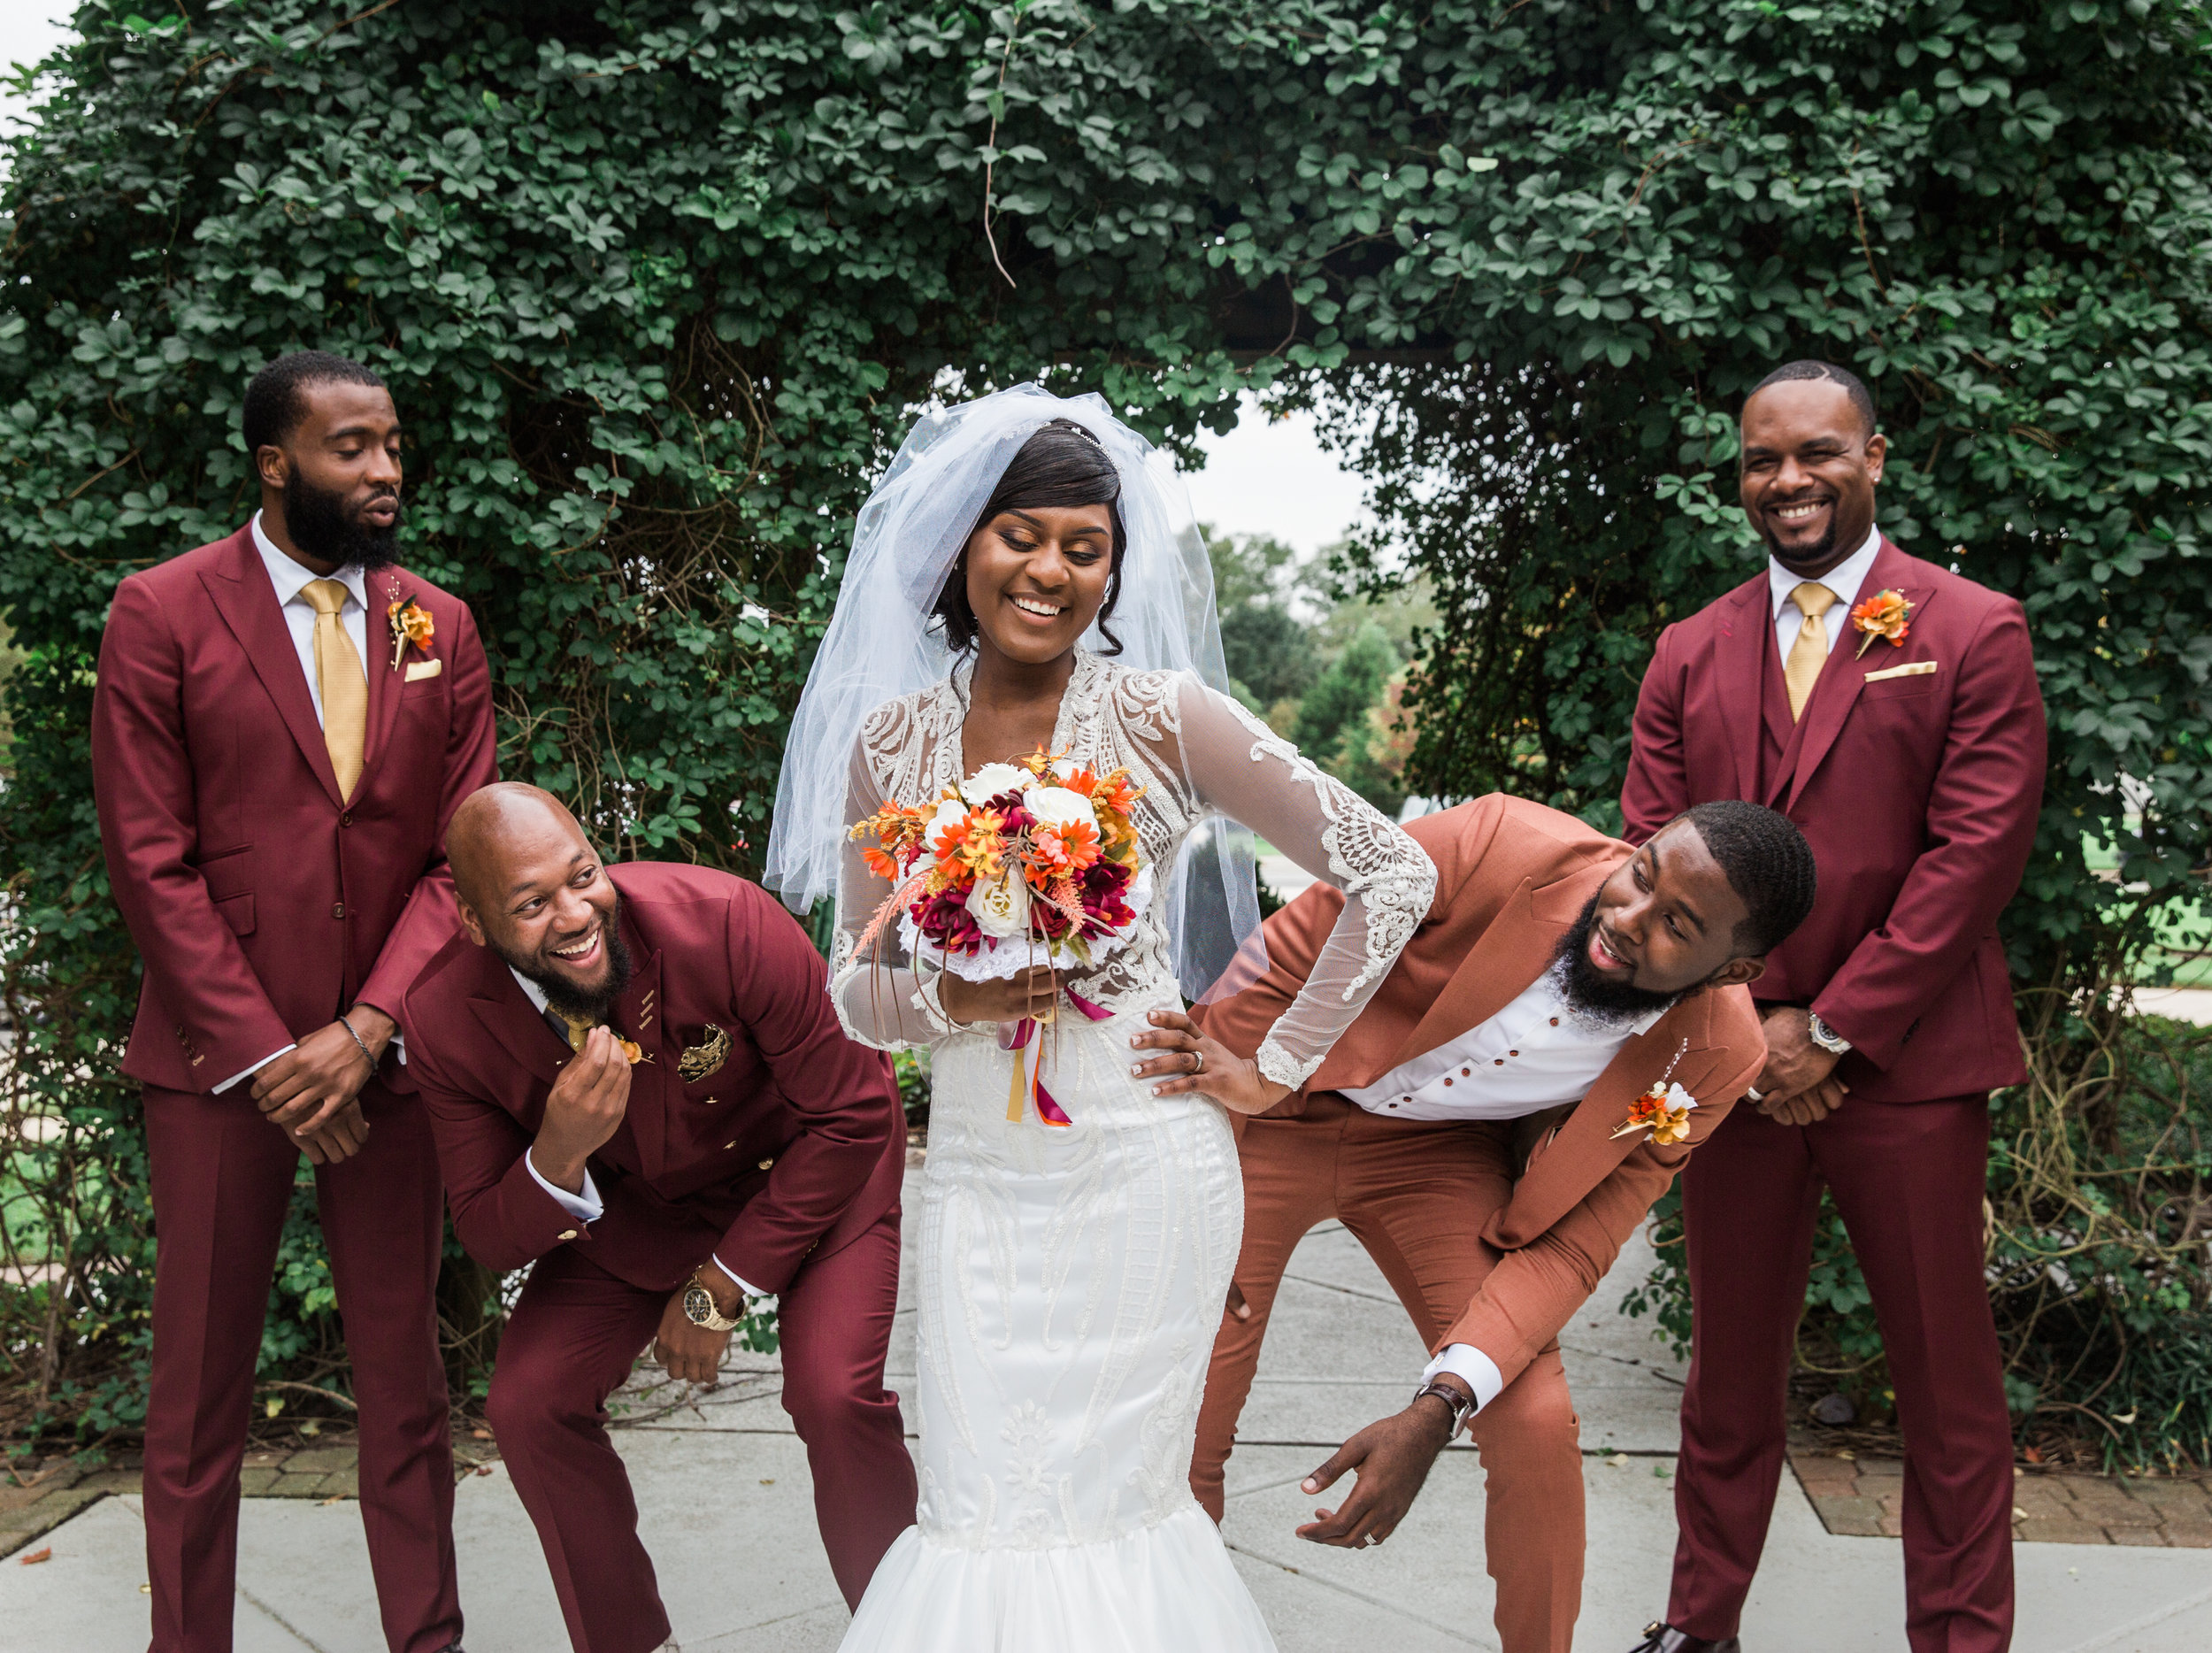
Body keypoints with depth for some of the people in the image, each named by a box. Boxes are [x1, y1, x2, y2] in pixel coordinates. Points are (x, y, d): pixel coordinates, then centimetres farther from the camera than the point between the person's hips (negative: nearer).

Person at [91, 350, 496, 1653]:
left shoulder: (441, 627, 6)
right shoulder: (164, 613, -3)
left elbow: (461, 852, 2)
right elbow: (152, 860, -7)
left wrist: (363, 1031, -9)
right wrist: (266, 1055, -11)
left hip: (387, 1055, 3)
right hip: (218, 1057, -3)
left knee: (406, 1374, 10)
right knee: (201, 1390, 7)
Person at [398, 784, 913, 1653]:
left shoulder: (726, 923, -34)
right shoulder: (445, 1020, -24)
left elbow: (853, 1115, -21)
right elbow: (489, 1239, -12)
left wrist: (722, 1284, -17)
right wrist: (559, 1157, -37)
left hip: (812, 1168, -3)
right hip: (633, 1197, 4)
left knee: (834, 1395, -23)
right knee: (527, 1405, -10)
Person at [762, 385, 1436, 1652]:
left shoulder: (1162, 716, -8)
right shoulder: (891, 739, 2)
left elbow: (1395, 876, -5)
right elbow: (857, 987, 8)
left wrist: (1278, 1069, -5)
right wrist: (949, 997, -14)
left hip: (1142, 1167, -3)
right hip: (980, 1176, 3)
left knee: (1106, 1502, 5)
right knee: (988, 1510, 4)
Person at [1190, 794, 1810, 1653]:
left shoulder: (1714, 1057, -19)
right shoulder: (1496, 844, -31)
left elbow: (1569, 1248, -14)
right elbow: (1272, 973, -19)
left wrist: (1438, 1411, -26)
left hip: (1440, 1155, 2)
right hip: (1279, 1112, -2)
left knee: (1536, 1426, -10)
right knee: (1178, 1425, -4)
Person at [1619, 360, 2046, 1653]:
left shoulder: (1975, 632, -1)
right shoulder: (1690, 653, 10)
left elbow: (1979, 851, -8)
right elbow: (1648, 860, 6)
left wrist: (1832, 1028, -12)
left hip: (1908, 1063, -3)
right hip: (1732, 1058, 3)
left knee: (1948, 1377, 6)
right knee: (1730, 1366, 13)